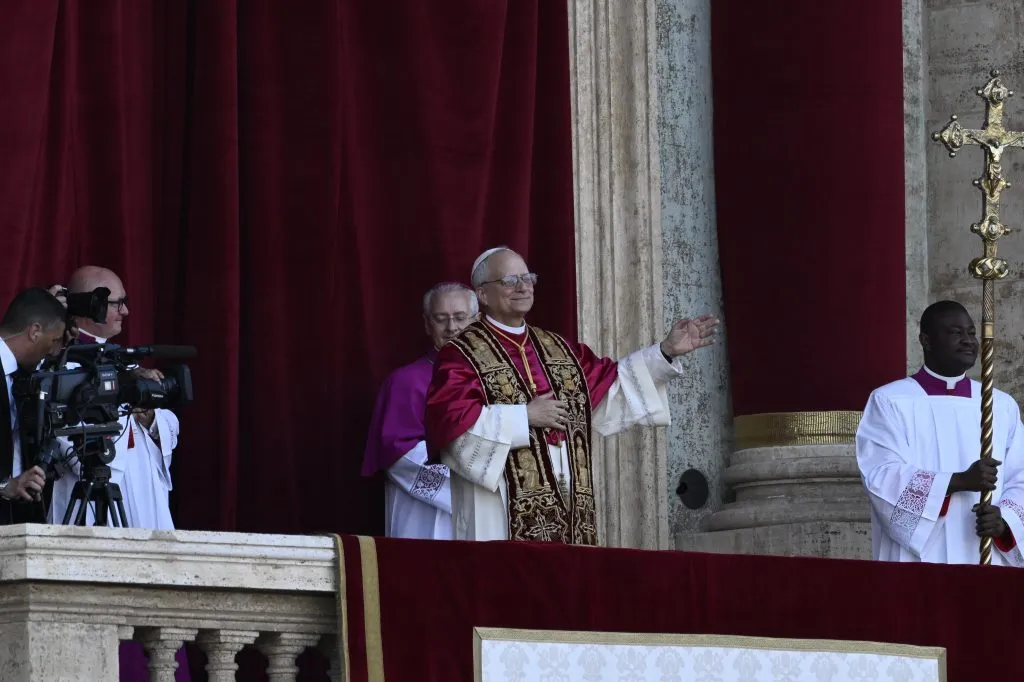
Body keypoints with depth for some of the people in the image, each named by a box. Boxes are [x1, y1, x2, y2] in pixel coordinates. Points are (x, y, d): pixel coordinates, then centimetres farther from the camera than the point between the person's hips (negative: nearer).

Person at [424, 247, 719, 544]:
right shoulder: (463, 354, -2)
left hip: (567, 502, 7)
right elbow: (453, 421, -15)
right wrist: (525, 417, -13)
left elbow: (609, 384, 21)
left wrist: (666, 352, 12)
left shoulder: (556, 349, 20)